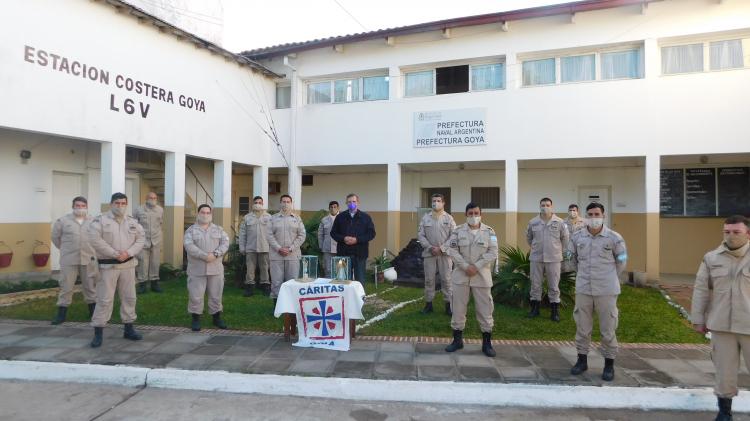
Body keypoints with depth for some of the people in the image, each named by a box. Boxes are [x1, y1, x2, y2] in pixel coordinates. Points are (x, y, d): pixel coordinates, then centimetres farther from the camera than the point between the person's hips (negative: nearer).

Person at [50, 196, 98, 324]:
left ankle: (93, 311, 23)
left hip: (89, 259, 1)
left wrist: (92, 250, 10)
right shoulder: (63, 221, 1)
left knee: (91, 286, 10)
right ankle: (61, 314, 13)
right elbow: (55, 237, 11)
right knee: (66, 286, 2)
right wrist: (66, 249, 13)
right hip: (68, 260, -1)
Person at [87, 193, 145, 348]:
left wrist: (128, 253, -12)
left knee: (129, 297, 10)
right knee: (104, 299, -4)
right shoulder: (100, 220, -5)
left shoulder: (133, 222, 8)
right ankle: (98, 333, 5)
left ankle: (128, 329, 22)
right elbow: (95, 240, -16)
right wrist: (115, 254, -18)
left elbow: (141, 239, 5)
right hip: (108, 265, -4)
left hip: (128, 264, 5)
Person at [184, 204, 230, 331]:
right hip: (197, 269, -2)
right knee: (196, 295, 1)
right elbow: (189, 246, -12)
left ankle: (217, 318, 21)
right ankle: (196, 319, 15)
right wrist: (205, 256, -22)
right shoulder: (191, 230, 4)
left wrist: (215, 254, -18)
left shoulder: (218, 229, 11)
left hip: (216, 268, 2)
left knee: (216, 294, 8)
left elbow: (225, 242, -1)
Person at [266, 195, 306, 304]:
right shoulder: (273, 218, 8)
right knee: (276, 281, 1)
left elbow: (302, 235, 2)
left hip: (293, 255, 0)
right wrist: (279, 248, -11)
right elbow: (269, 235, 0)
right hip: (276, 255, 0)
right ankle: (276, 303, 9)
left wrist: (291, 249, -8)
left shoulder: (297, 219, 9)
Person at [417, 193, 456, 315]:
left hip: (444, 253, -1)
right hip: (429, 253, 1)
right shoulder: (425, 218, 5)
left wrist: (441, 248, -12)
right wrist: (429, 247, -9)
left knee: (446, 279, 2)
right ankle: (428, 303, 16)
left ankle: (448, 304, 11)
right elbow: (420, 234, 3)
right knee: (429, 279, 6)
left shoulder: (449, 218, 2)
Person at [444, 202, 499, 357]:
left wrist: (476, 267, -15)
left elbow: (493, 253, -6)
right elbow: (452, 250, -4)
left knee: (485, 309, 4)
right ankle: (457, 340, 21)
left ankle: (487, 343, 17)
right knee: (458, 308, 7)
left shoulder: (489, 231, 0)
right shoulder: (458, 231, 1)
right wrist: (466, 266, -15)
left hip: (482, 276, 0)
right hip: (461, 275, 1)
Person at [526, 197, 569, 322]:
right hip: (536, 258, 2)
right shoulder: (533, 222, 0)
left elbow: (565, 238, 7)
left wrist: (558, 250, 11)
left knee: (554, 285, 5)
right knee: (535, 284, 10)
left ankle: (555, 310, 16)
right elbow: (529, 237, 15)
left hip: (553, 258, -1)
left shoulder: (559, 222, -5)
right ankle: (535, 308, 23)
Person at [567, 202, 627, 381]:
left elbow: (621, 262, 7)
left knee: (608, 329, 6)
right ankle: (582, 360, 25)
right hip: (583, 290, 2)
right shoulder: (577, 237, 0)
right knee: (582, 327, 11)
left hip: (606, 291, -2)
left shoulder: (614, 238, -7)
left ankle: (609, 364, 21)